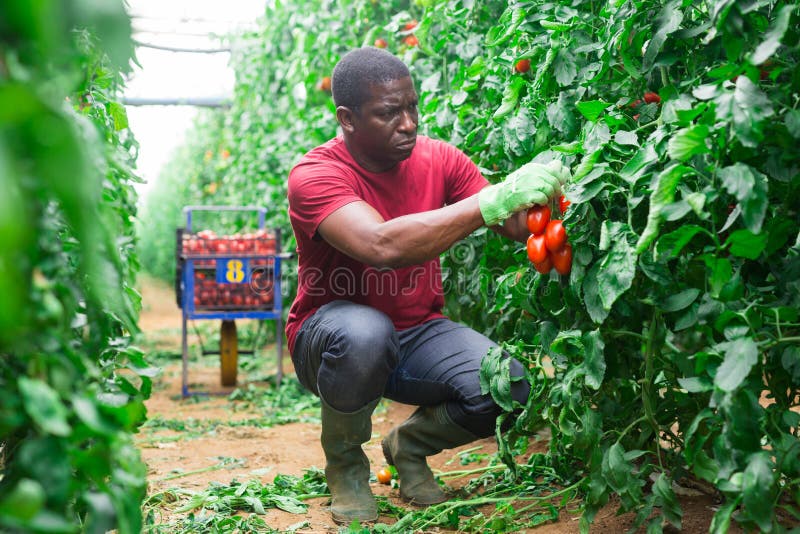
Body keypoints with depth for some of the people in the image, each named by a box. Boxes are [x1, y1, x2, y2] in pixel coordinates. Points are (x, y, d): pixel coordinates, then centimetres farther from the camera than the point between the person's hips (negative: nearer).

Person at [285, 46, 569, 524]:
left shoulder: (439, 159, -4)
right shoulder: (314, 175, -21)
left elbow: (517, 225, -11)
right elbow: (382, 245, -40)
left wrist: (545, 193, -35)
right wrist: (495, 199, -44)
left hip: (419, 332, 4)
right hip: (332, 333, -4)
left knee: (508, 389, -22)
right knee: (366, 334, -40)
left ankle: (409, 446, 11)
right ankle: (344, 462, -6)